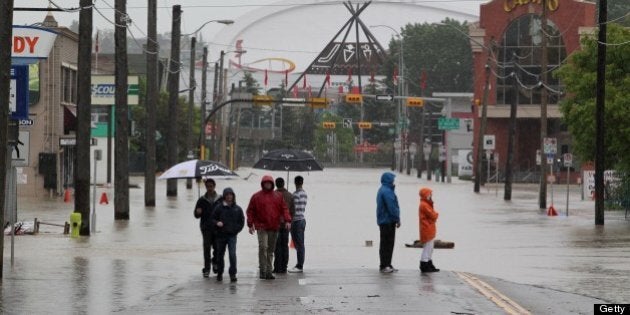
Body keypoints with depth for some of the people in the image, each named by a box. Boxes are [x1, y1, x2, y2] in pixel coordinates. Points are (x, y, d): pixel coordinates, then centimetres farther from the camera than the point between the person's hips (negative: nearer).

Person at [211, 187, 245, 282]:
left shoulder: (237, 209, 3)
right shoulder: (219, 208, -1)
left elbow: (241, 221, 12)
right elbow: (213, 219, 4)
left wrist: (236, 230, 1)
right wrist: (217, 223, -16)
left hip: (232, 235, -1)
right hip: (221, 235, 1)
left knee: (232, 254, -14)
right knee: (220, 254, 10)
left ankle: (233, 274, -11)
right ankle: (219, 273, 26)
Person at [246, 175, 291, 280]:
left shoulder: (278, 196, 12)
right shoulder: (256, 196, 3)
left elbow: (284, 209, 11)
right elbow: (250, 211, 4)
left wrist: (287, 220, -3)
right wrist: (250, 225, -2)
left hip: (274, 228, 4)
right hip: (262, 227, -4)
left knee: (271, 250, 7)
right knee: (263, 247, -17)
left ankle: (268, 271, 12)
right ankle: (263, 270, -13)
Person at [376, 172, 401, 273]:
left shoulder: (383, 190, 16)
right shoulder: (387, 191, -17)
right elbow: (392, 207, -20)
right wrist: (397, 219, -15)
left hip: (383, 220, 10)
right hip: (387, 221, -10)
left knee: (388, 243, 14)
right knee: (387, 243, -7)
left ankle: (387, 265, 19)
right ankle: (384, 266, -5)